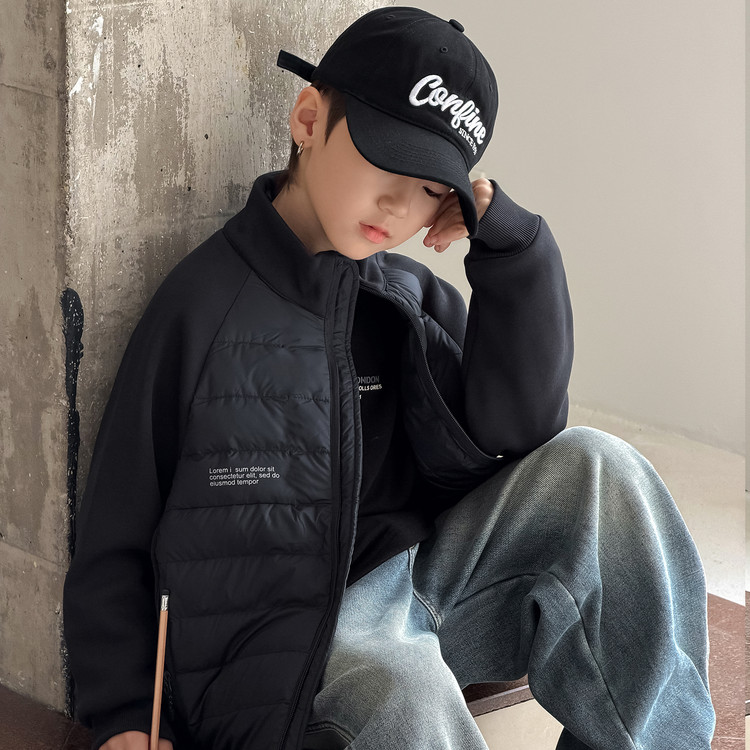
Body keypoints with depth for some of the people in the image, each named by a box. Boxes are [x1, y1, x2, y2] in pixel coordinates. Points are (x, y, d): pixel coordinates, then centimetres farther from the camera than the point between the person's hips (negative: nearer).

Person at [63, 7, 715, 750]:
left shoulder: (413, 298, 12)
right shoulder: (200, 303, -2)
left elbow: (517, 436, -3)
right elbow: (114, 542, 2)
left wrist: (510, 241, -6)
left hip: (417, 590, 5)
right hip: (268, 652, -5)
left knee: (592, 467, -16)